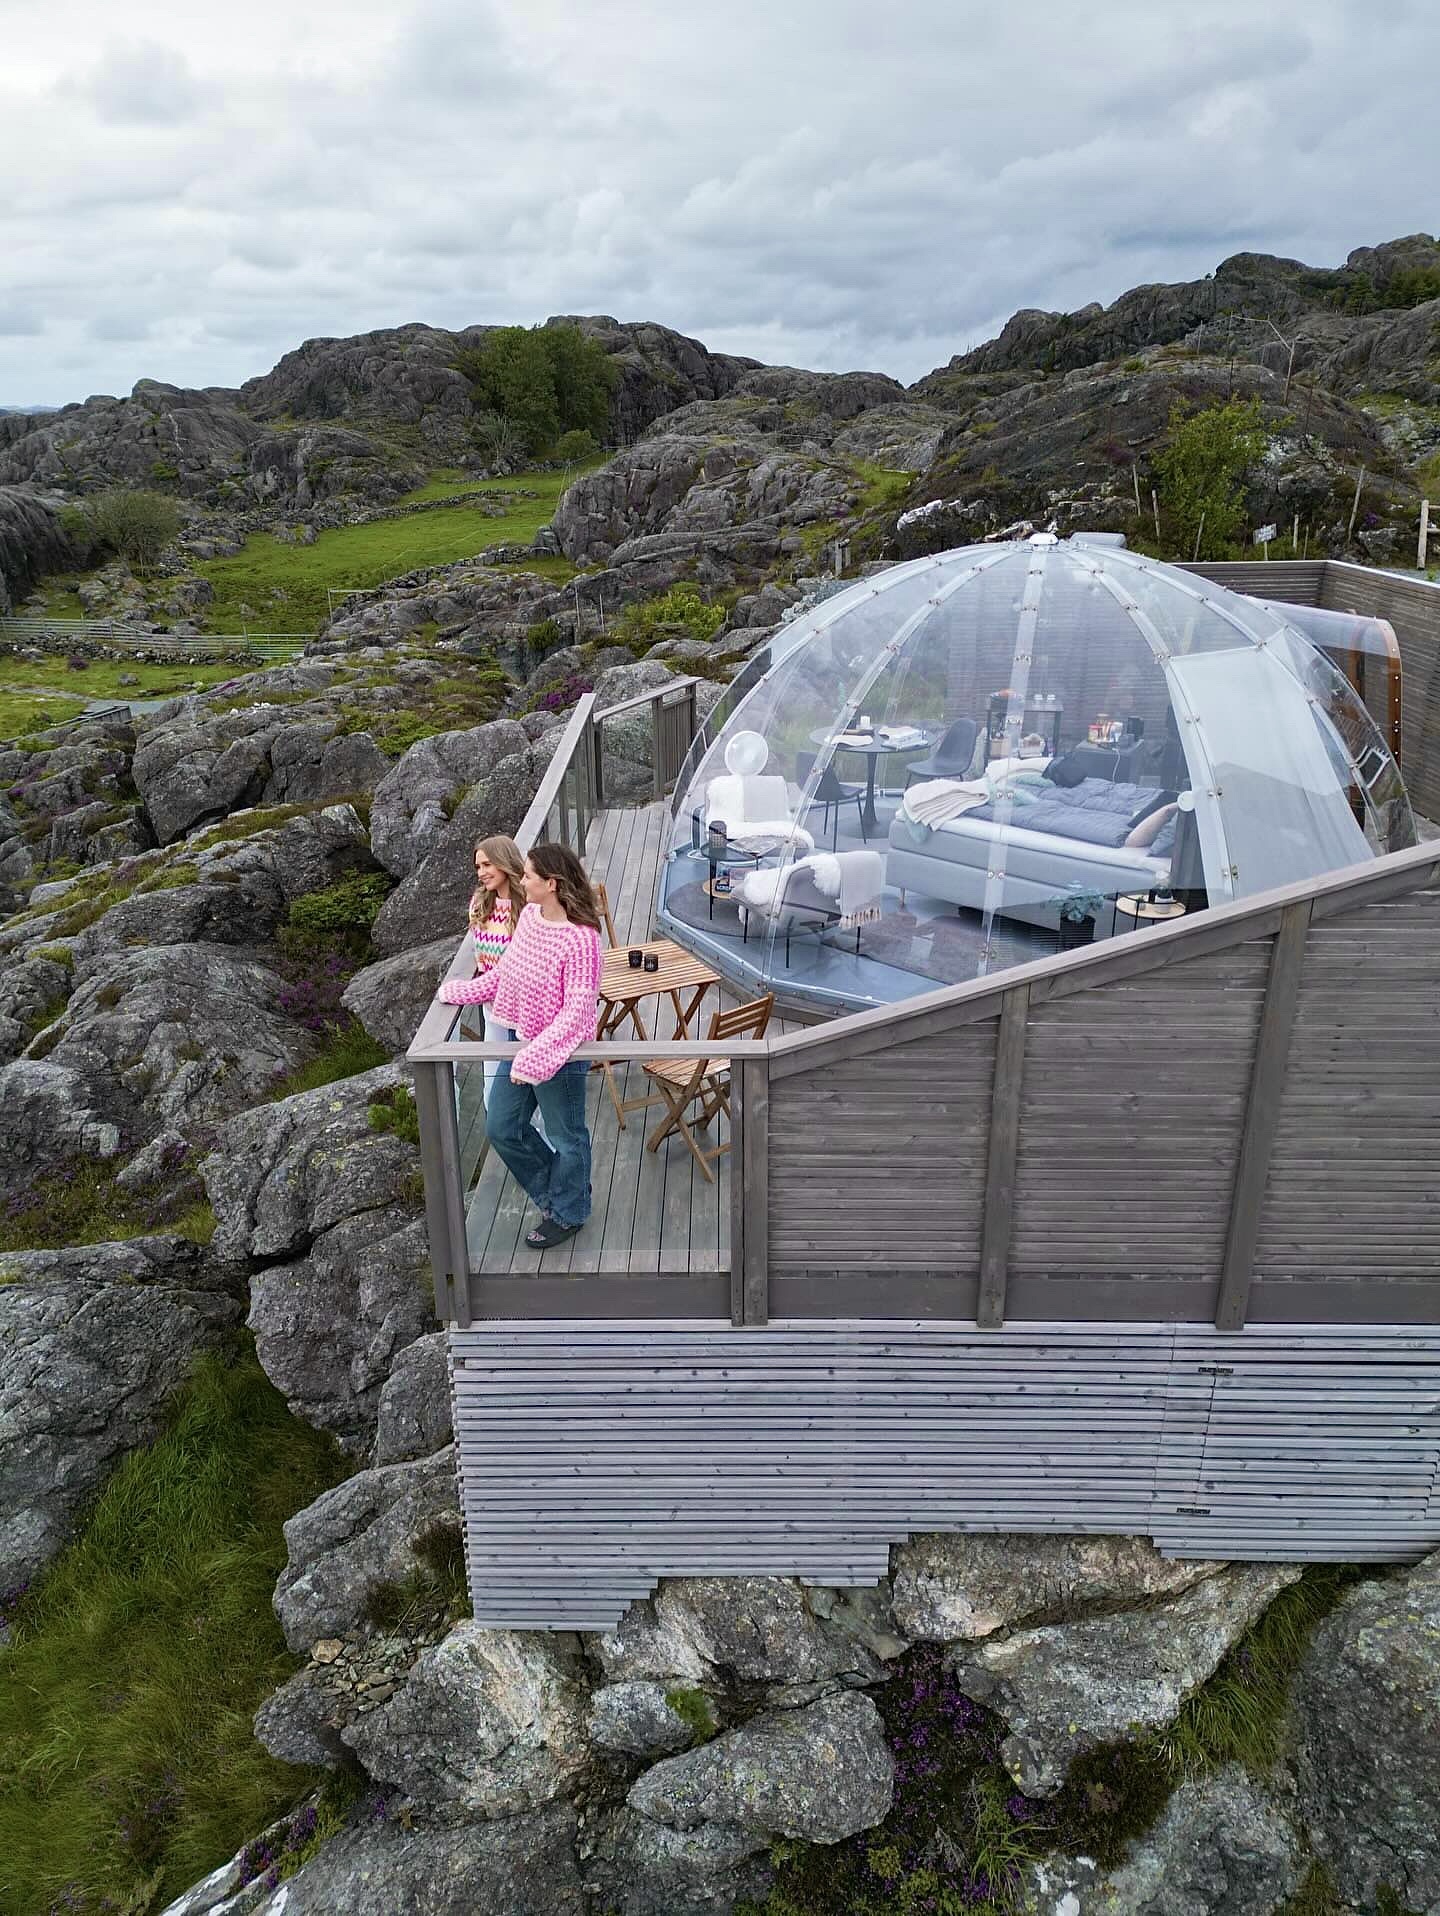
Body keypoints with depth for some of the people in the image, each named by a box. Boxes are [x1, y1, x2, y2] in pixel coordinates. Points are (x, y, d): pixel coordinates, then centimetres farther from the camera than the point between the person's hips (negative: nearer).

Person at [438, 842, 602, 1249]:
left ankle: (567, 1213, 37)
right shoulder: (529, 915, -3)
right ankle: (557, 1186, 41)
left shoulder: (580, 939, -27)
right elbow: (505, 969, 13)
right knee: (501, 1127, 19)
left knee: (565, 1136, 14)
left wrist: (535, 1059, -28)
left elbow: (577, 1010, -26)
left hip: (559, 1052, -8)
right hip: (519, 1040, 8)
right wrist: (461, 991, 17)